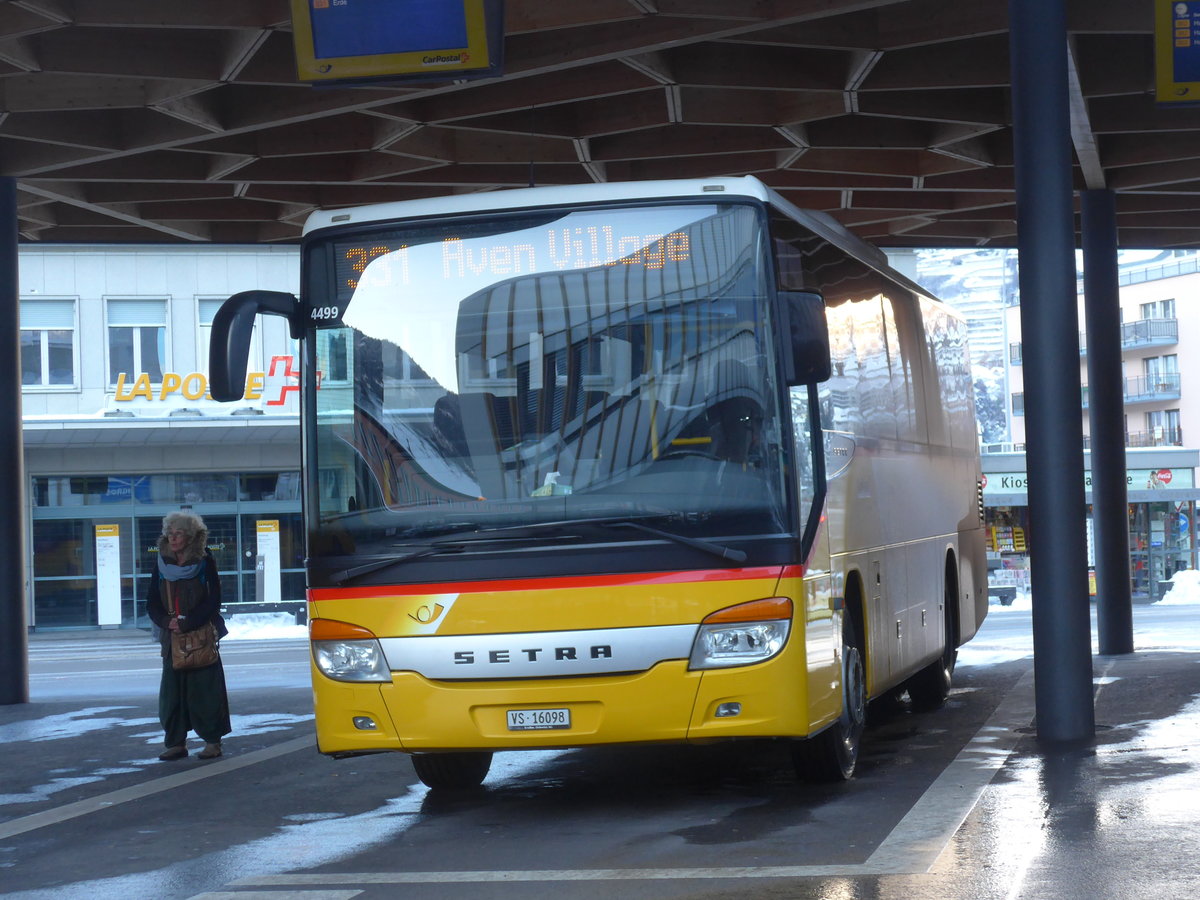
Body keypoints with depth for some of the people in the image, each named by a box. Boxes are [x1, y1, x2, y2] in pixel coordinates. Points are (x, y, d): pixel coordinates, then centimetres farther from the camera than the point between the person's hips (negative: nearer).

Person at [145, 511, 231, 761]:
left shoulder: (204, 563, -4)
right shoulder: (162, 566, 8)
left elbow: (213, 602, -8)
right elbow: (152, 604, 8)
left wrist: (186, 623, -16)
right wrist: (167, 622, -11)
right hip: (171, 638, 4)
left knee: (204, 689, -3)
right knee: (172, 690, 2)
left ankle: (212, 741, 5)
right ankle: (176, 743, 7)